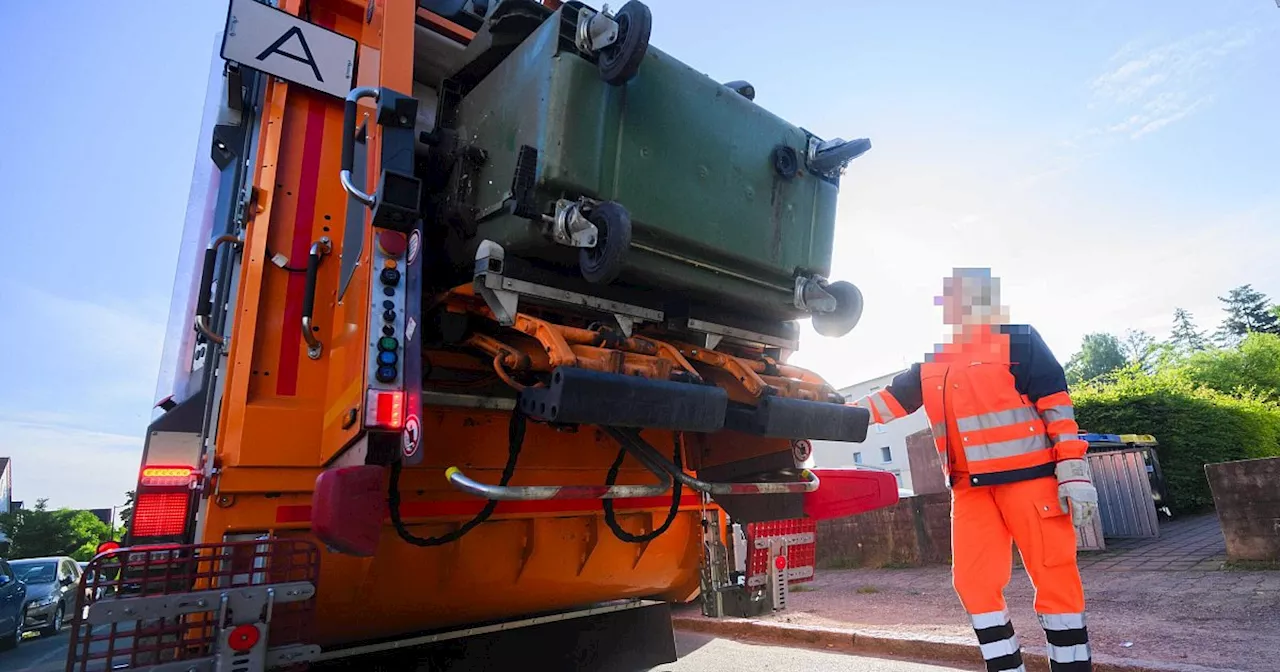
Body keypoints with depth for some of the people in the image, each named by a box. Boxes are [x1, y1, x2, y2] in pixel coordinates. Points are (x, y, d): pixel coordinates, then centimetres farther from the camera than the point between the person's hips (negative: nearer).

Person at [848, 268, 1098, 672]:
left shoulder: (1017, 339, 1)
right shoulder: (931, 363, 16)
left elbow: (1056, 403, -5)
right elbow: (889, 400, 13)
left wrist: (1073, 472, -11)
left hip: (1029, 476, -5)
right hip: (971, 487, 5)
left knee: (1053, 576, 1)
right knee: (973, 581, 3)